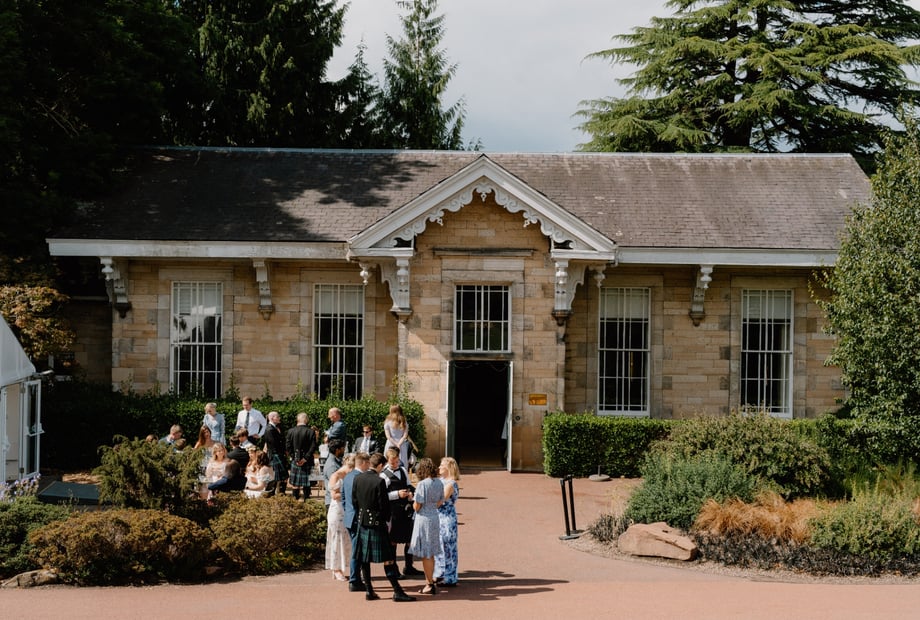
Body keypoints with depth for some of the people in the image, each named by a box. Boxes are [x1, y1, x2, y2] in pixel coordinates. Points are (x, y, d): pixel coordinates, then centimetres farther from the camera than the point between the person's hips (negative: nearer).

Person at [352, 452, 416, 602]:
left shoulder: (357, 479, 1)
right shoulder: (379, 481, -17)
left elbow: (354, 501, 8)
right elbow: (384, 505, -14)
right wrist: (386, 518, 3)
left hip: (362, 523, 6)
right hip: (377, 523, -6)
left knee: (364, 559, 11)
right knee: (388, 558, -2)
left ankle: (369, 590, 13)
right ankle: (397, 591, -2)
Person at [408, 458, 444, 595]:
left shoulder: (422, 484, -17)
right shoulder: (439, 483, 3)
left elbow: (416, 506, -15)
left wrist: (413, 499, 4)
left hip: (424, 518, -7)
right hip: (435, 518, 7)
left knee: (426, 555, 1)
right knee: (430, 554, 16)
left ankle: (430, 584, 4)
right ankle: (429, 582, 23)